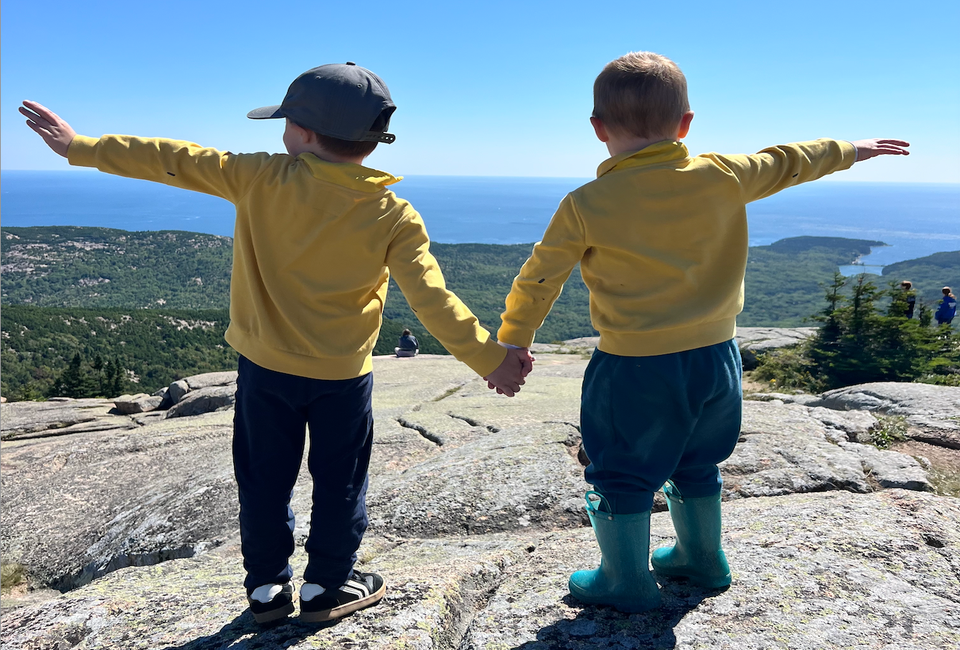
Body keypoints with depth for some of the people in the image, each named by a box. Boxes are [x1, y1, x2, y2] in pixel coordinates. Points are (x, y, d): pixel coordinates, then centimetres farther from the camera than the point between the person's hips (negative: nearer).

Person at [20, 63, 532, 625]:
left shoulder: (261, 178, -12)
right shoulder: (394, 216, -12)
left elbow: (176, 161, -3)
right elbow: (433, 299, -17)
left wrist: (82, 147, 10)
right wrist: (489, 358, -10)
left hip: (265, 367, 1)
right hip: (343, 376, -1)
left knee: (265, 480, 17)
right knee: (339, 483, 17)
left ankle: (268, 589, 31)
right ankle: (326, 587, 30)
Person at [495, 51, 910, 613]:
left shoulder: (586, 206, -13)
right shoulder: (724, 176, -3)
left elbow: (540, 280, -6)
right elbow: (785, 164, 14)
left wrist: (513, 340, 9)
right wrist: (850, 150, 33)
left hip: (636, 368, -5)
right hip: (716, 356, 5)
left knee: (621, 477, 14)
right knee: (696, 466, 26)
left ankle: (628, 583, 27)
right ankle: (702, 558, 44)